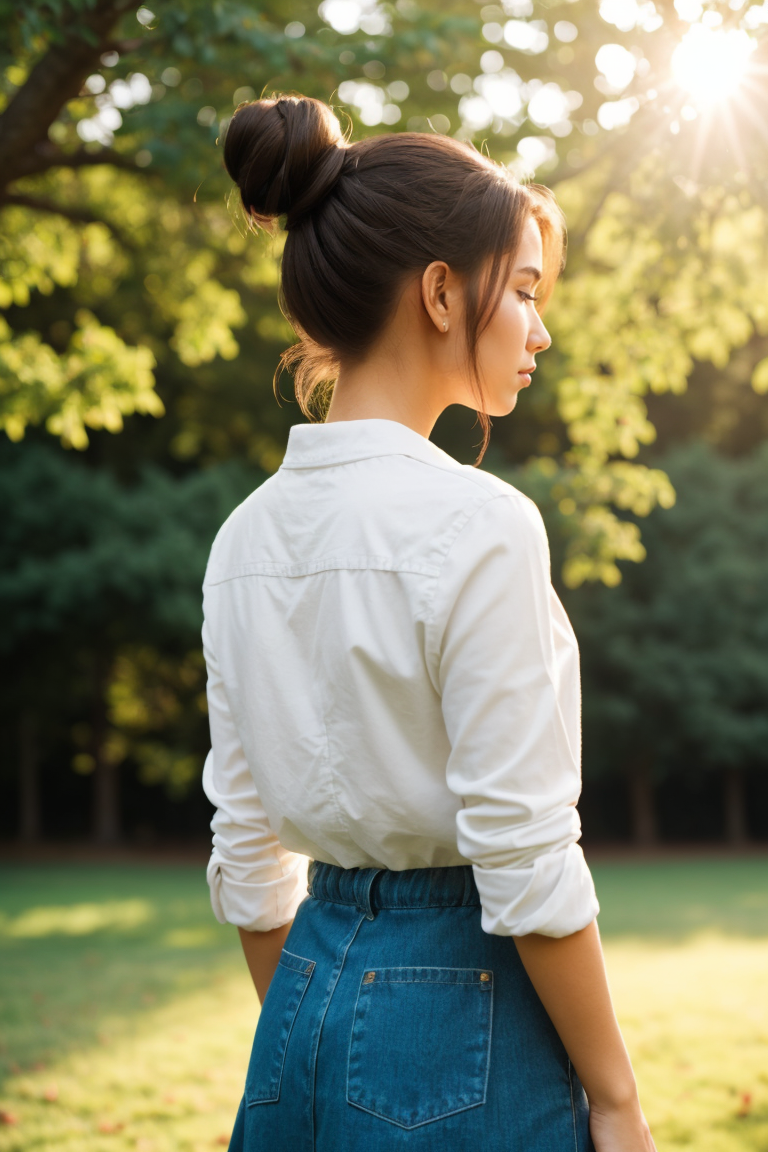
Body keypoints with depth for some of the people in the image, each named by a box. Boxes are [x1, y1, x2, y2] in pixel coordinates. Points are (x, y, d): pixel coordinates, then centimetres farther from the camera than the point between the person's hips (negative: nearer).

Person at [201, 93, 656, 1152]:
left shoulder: (248, 536, 4)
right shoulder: (477, 522, -18)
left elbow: (246, 852, 8)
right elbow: (524, 861, -18)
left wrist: (307, 1040, 18)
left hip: (312, 997, 7)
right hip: (463, 1017, -7)